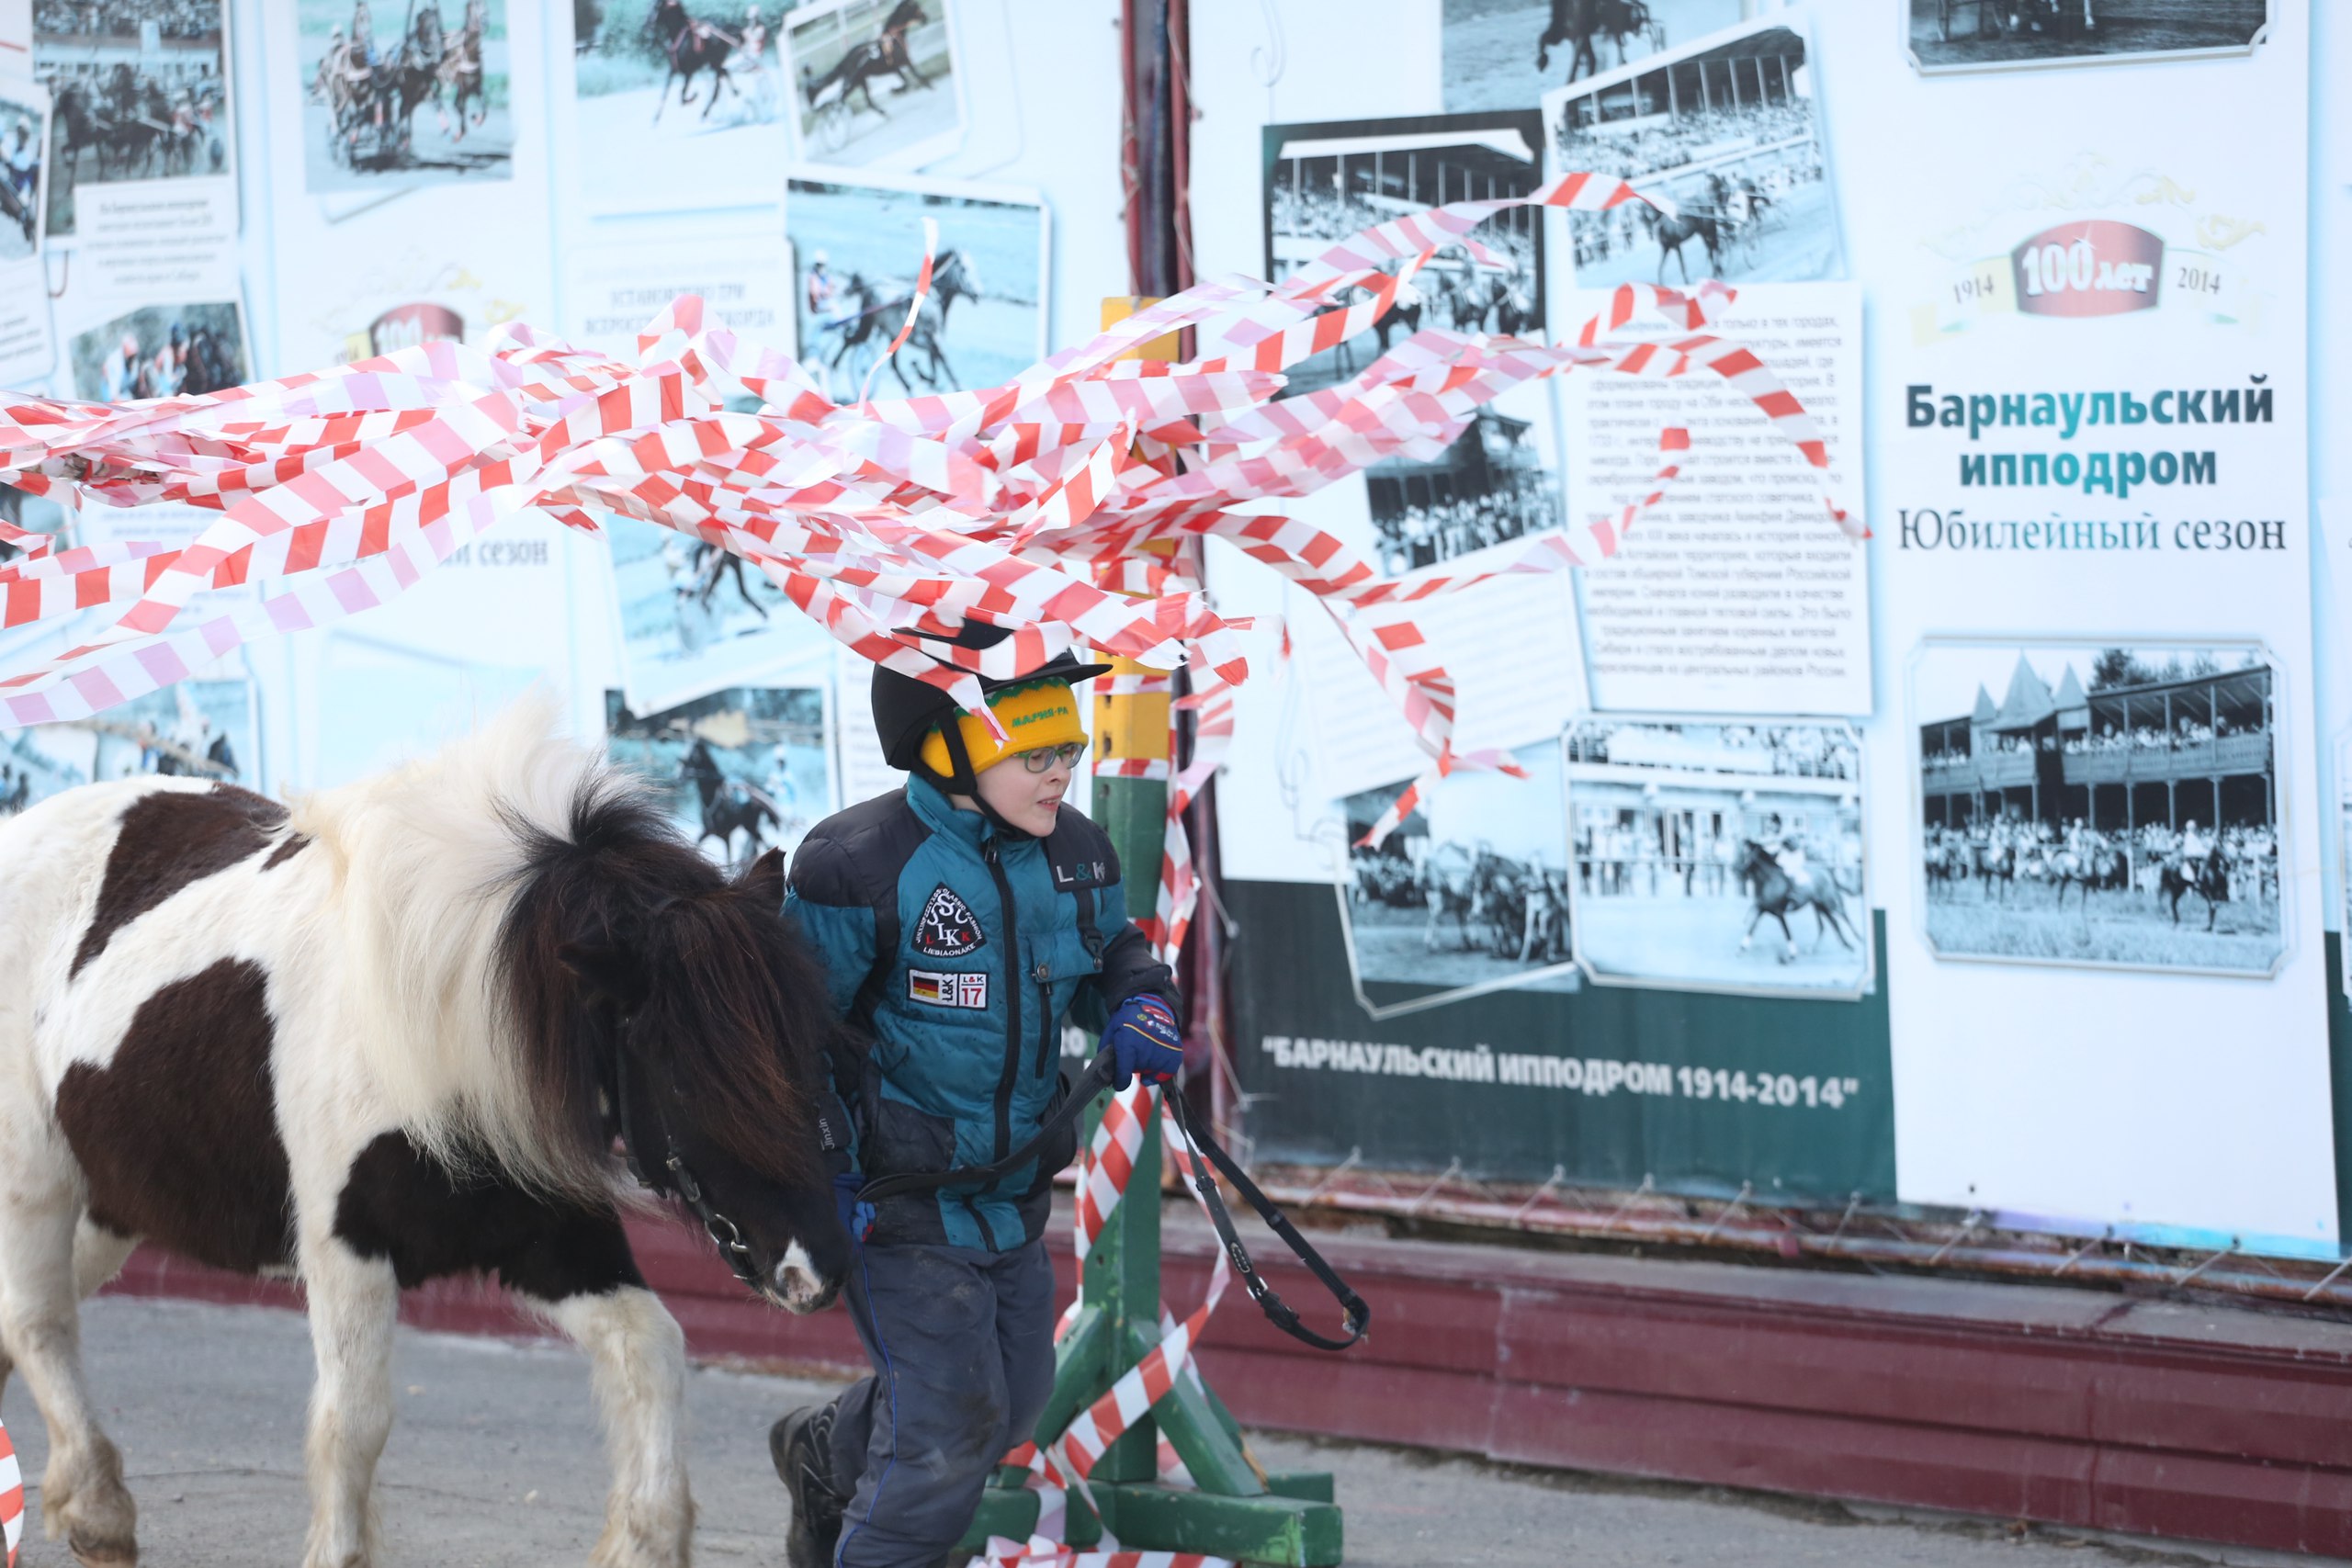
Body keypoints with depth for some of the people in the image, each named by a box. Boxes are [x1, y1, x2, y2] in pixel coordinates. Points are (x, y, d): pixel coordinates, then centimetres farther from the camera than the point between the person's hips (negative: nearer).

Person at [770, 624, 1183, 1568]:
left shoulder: (1072, 856, 1)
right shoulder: (860, 867, -19)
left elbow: (1114, 951, 19)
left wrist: (1140, 1006, -5)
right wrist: (820, 1177, -17)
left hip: (1012, 1197, 7)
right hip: (901, 1201, -7)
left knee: (1012, 1401, 18)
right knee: (951, 1427, -9)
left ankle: (826, 1456, 44)